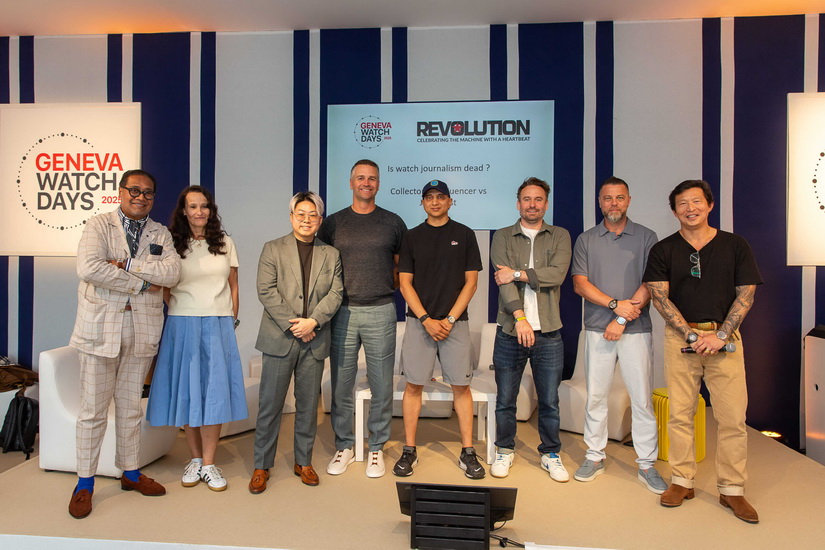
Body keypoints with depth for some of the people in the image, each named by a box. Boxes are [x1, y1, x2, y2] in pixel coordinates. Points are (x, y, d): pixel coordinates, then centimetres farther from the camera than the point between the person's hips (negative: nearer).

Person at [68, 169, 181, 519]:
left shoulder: (160, 234, 9)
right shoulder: (98, 226, 0)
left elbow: (172, 272, -8)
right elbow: (88, 268, -18)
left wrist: (127, 263, -17)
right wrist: (141, 283, -14)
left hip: (142, 330, 3)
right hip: (101, 328, -3)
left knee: (131, 407, 15)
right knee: (93, 410, 5)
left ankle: (131, 472, 28)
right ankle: (85, 483, 19)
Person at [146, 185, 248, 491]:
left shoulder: (224, 242, 9)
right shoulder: (172, 244, 3)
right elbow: (164, 288, 4)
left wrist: (232, 320, 6)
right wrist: (177, 313, -3)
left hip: (219, 325, 1)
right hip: (183, 325, -1)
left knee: (215, 392, 0)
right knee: (187, 391, 4)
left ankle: (208, 464, 8)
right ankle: (195, 459, 18)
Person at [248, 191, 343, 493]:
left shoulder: (331, 254, 11)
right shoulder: (273, 249, 4)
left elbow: (335, 293, 2)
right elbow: (266, 291, -5)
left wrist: (312, 321, -13)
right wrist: (292, 325, -13)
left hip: (314, 340, 2)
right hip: (279, 338, -2)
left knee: (308, 405, 10)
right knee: (270, 404, 3)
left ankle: (303, 462, 25)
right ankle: (262, 466, 17)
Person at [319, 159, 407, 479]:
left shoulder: (393, 223, 7)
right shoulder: (333, 223, 9)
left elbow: (402, 266, 14)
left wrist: (390, 286, 1)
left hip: (380, 312, 0)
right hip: (343, 311, 1)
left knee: (381, 385, 4)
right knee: (341, 384, 7)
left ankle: (376, 448, 20)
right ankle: (344, 446, 23)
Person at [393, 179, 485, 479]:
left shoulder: (464, 235, 6)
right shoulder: (412, 237, 8)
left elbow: (471, 282, 3)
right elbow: (405, 283, 4)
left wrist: (450, 319, -7)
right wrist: (426, 319, -7)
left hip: (454, 322, 0)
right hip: (419, 321, 1)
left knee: (461, 386, 1)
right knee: (413, 385, 2)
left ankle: (468, 453, 12)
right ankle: (409, 451, 13)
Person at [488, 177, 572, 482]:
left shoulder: (560, 236, 7)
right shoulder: (503, 237, 5)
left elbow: (557, 274, -11)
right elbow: (503, 280, -10)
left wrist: (518, 274, -12)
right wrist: (519, 317, -22)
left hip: (548, 333, 0)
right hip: (510, 331, 0)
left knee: (549, 401, 10)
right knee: (505, 399, 9)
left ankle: (551, 454, 29)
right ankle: (505, 450, 28)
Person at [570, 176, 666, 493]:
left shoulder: (646, 238, 5)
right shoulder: (586, 240, 9)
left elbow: (650, 285, -3)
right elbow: (580, 284, 0)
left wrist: (622, 319, -11)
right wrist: (615, 304, -12)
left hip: (636, 329, -1)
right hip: (597, 329, 1)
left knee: (642, 398, 2)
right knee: (595, 396, 6)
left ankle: (646, 464, 14)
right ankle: (594, 457, 19)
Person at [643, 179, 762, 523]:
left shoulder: (735, 246, 7)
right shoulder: (663, 250, 5)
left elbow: (746, 294, 2)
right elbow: (659, 298, -2)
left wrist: (720, 335, -10)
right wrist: (692, 335, -12)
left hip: (725, 337, 0)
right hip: (680, 337, 0)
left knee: (733, 416, 0)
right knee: (680, 414, 3)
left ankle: (732, 489, 14)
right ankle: (682, 481, 16)